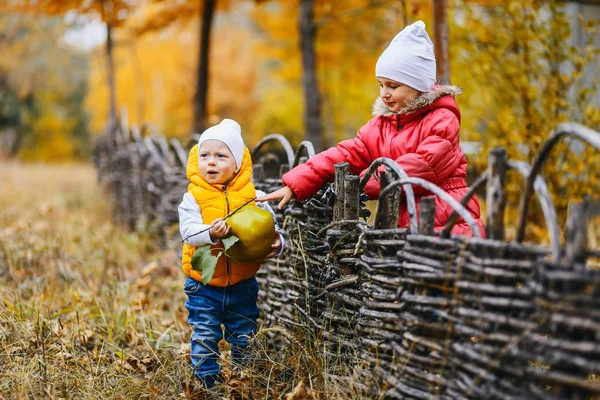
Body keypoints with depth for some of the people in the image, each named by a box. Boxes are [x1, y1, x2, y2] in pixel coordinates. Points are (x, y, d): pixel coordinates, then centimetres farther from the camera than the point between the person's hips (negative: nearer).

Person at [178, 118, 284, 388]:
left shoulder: (253, 197, -3)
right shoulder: (194, 197, -7)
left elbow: (271, 229, -1)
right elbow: (188, 230, -20)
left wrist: (276, 244, -23)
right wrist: (210, 232, -38)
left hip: (242, 285, 2)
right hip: (204, 286, -1)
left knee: (244, 340, 14)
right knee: (204, 341, 4)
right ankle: (207, 384, 20)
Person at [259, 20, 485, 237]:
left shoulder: (442, 120, -6)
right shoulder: (380, 124, 13)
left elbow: (424, 165, -20)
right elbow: (346, 154, 2)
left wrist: (366, 184, -19)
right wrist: (295, 184, -11)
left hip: (446, 226, -5)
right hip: (402, 228, 5)